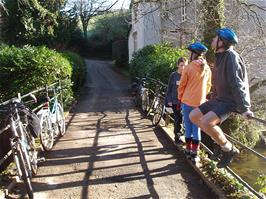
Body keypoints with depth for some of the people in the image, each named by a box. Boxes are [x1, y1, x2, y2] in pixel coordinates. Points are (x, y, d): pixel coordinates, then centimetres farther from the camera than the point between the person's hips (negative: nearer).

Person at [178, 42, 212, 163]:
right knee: (197, 128, 8)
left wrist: (180, 98, 9)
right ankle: (195, 153, 11)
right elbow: (208, 85, 11)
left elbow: (182, 86, -5)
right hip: (200, 102, 3)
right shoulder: (207, 69, 1)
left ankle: (188, 150, 19)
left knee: (188, 127, 9)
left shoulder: (189, 68, -10)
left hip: (187, 102, -2)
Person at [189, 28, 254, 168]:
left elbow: (237, 84, -25)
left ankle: (229, 149, -7)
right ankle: (219, 139, 15)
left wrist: (244, 108, -28)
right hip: (219, 99, 10)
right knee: (193, 116, 5)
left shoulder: (231, 56, -17)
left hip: (231, 101, -10)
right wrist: (214, 100, 29)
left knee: (206, 122, -30)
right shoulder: (220, 56, 13)